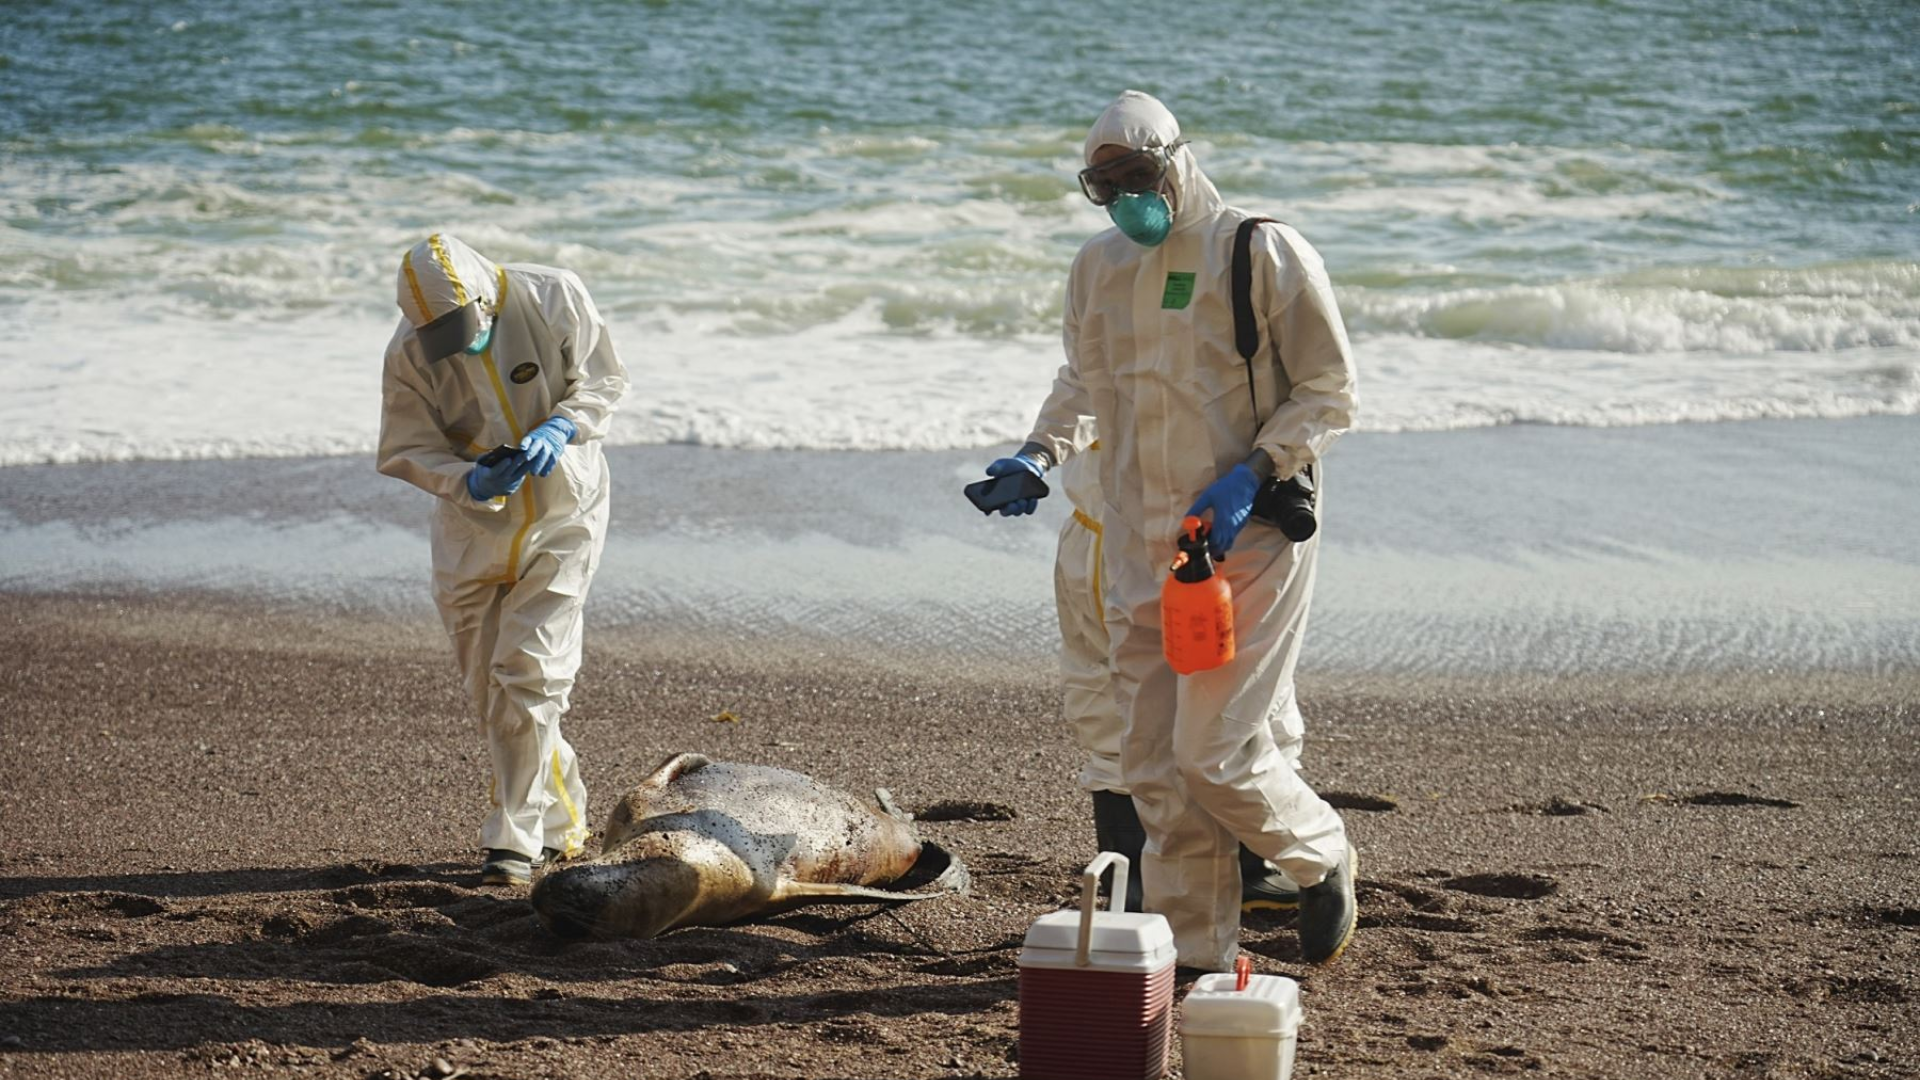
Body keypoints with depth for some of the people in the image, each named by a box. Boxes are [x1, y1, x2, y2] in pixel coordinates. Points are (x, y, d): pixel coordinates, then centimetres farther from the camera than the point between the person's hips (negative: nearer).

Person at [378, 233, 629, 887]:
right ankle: (562, 822, 25)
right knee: (489, 689, 7)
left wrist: (560, 427, -26)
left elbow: (605, 380, -6)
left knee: (528, 675, -12)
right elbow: (407, 452, -9)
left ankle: (514, 839, -6)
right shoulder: (408, 354, -16)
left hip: (563, 518, -2)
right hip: (471, 527, 2)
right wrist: (471, 481, -28)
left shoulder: (554, 299, -18)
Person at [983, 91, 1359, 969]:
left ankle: (1322, 857, 19)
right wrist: (1039, 454, 8)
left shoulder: (1266, 255, -7)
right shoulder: (1098, 268, 11)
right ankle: (1198, 953, 12)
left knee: (1213, 752, -9)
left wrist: (1250, 473, -18)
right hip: (1139, 546, 6)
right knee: (1156, 764, 4)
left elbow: (1329, 393, -5)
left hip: (1246, 537, -6)